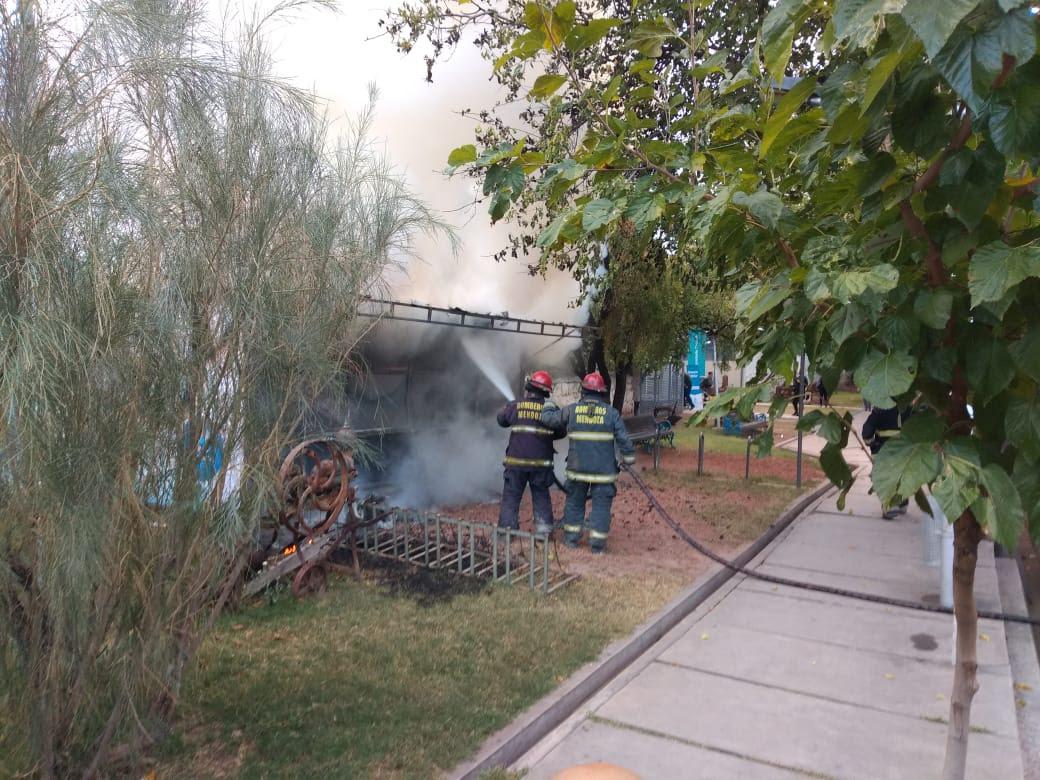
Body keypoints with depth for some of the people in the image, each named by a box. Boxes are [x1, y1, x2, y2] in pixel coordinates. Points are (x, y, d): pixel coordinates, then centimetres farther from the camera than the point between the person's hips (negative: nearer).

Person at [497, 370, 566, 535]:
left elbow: (502, 420, 13)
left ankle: (507, 528, 6)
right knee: (541, 496, 15)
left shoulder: (515, 406, -5)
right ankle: (544, 528, 16)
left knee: (511, 496, 8)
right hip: (541, 462, 1)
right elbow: (560, 432, 5)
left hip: (516, 461, -1)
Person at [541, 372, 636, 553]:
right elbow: (623, 439, -1)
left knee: (574, 502, 17)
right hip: (604, 469, -1)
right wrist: (629, 458, 11)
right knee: (601, 505, 6)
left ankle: (571, 538, 23)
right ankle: (597, 543, 8)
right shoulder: (611, 412, -3)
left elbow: (548, 419, 8)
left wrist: (548, 406, 29)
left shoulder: (571, 410, -1)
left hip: (578, 468, 1)